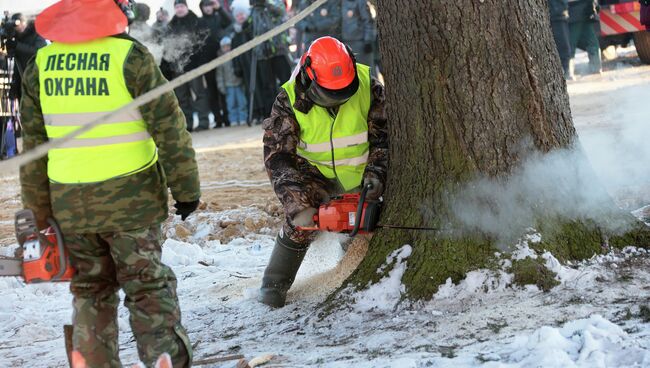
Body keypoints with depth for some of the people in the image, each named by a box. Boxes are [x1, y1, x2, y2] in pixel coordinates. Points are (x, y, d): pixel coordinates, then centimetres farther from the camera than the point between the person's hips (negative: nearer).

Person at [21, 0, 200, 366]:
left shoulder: (41, 62, 3)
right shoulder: (129, 55, -11)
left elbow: (33, 145, 9)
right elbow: (170, 129, -10)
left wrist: (38, 212, 16)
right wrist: (186, 189, 0)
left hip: (69, 201, 4)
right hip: (130, 197, -4)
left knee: (91, 290, 16)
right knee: (149, 289, 2)